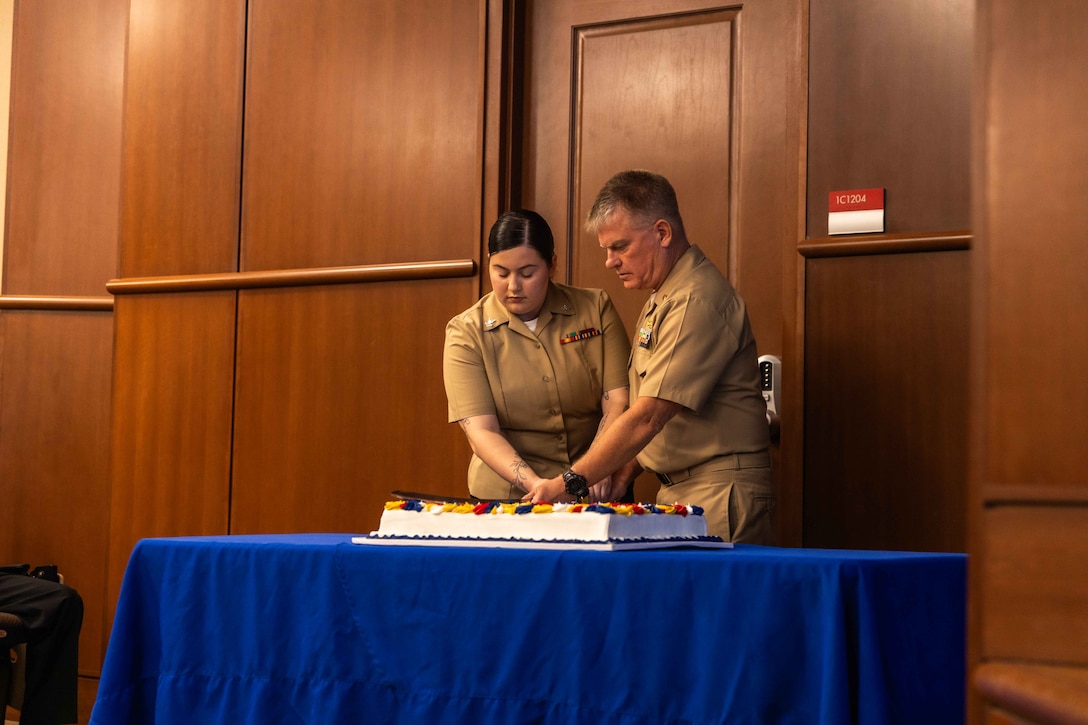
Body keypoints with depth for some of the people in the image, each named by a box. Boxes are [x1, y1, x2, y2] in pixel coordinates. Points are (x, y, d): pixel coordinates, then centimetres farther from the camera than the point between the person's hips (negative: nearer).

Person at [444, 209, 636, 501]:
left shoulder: (596, 309, 4)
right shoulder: (466, 333, 0)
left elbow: (618, 402, -2)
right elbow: (481, 433, -9)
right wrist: (534, 484, -25)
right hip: (506, 496, -1)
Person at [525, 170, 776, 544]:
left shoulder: (697, 301, -16)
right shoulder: (661, 299, 17)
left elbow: (647, 417, -21)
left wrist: (567, 483, -18)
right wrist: (623, 473, 6)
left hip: (719, 494, -9)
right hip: (675, 492, 9)